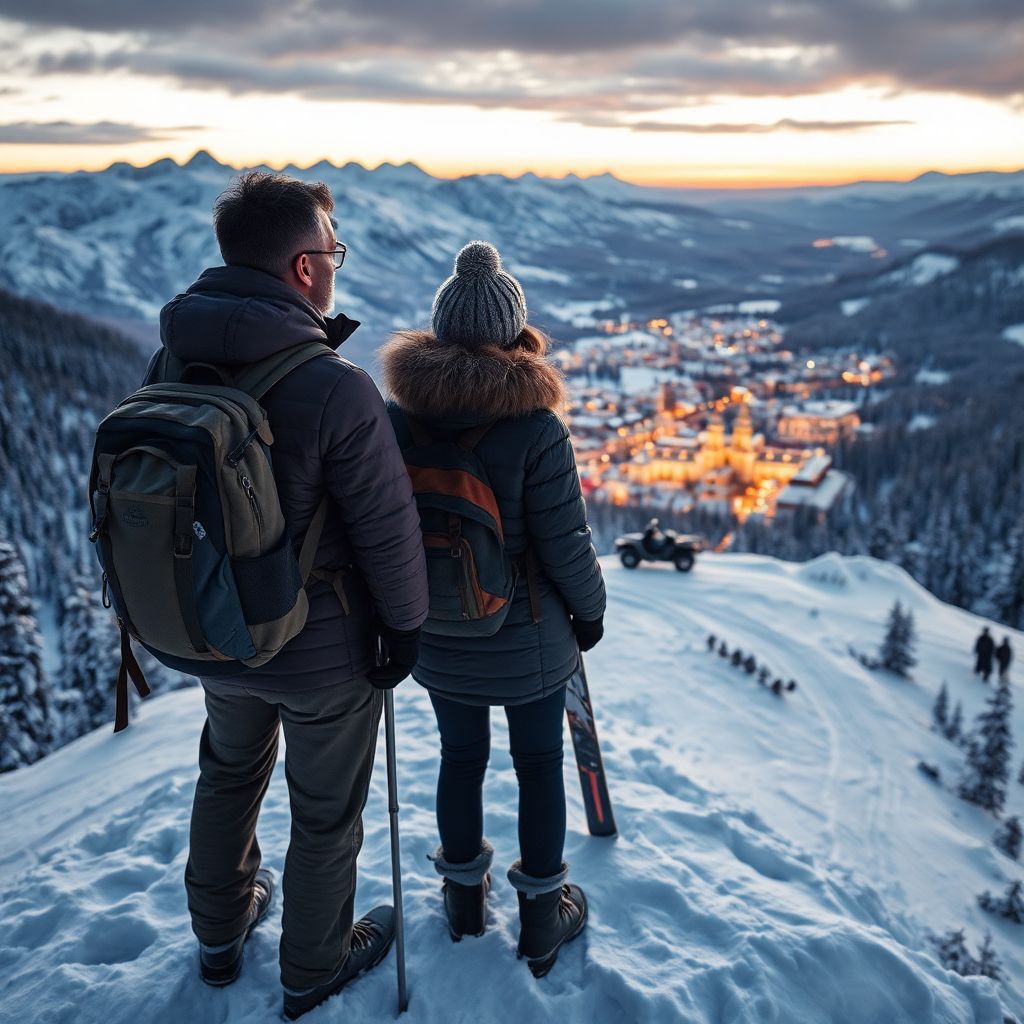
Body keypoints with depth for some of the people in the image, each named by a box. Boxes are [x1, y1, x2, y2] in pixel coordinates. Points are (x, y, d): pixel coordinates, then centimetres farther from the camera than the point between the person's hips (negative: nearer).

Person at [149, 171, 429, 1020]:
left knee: (228, 774, 30)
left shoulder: (173, 365, -10)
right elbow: (387, 527, -22)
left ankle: (219, 932, 53)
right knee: (326, 814, 18)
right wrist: (408, 622, -6)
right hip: (325, 655, -5)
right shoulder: (335, 387, -29)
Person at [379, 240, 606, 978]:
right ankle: (543, 917, 36)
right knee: (539, 766, 18)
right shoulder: (537, 430, -24)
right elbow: (566, 546, -18)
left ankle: (464, 896, 45)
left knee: (461, 757, 24)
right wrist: (591, 610, 1)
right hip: (528, 646, -3)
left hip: (437, 642, 3)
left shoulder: (395, 419, -13)